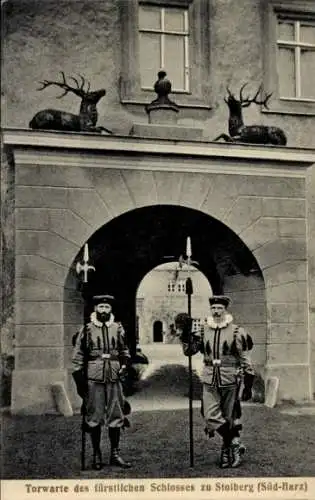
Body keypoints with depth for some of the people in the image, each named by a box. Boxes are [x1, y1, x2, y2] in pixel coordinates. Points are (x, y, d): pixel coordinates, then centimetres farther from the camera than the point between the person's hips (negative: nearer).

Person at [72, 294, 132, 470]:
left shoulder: (118, 328, 7)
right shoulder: (87, 330, 1)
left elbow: (124, 351, 19)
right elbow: (78, 356, 2)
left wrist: (124, 366, 2)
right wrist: (79, 382, -1)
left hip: (114, 378, 2)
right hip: (93, 379, -2)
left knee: (116, 416, 5)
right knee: (94, 418, 3)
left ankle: (115, 454, 16)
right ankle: (97, 455, 15)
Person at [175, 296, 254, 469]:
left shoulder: (237, 332, -3)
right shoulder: (204, 331, 7)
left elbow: (246, 360, -1)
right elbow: (189, 351, 9)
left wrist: (248, 386, -2)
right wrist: (186, 333, -7)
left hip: (230, 381, -2)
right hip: (209, 382, 2)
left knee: (229, 420, 6)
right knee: (211, 418, -9)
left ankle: (228, 448, 25)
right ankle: (234, 444, 8)